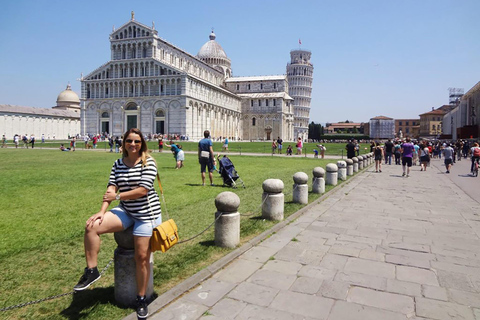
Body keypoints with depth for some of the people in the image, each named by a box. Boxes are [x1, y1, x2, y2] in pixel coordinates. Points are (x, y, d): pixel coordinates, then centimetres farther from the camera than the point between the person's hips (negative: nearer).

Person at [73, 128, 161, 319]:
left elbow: (143, 190, -18)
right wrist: (102, 211, -15)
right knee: (92, 226, -15)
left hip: (146, 213, -5)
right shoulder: (118, 164, 6)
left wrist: (117, 196, -17)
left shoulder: (148, 162, -10)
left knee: (142, 256, -2)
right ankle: (91, 271, 1)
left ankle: (141, 299, 16)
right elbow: (111, 188, -2)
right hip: (125, 212, 5)